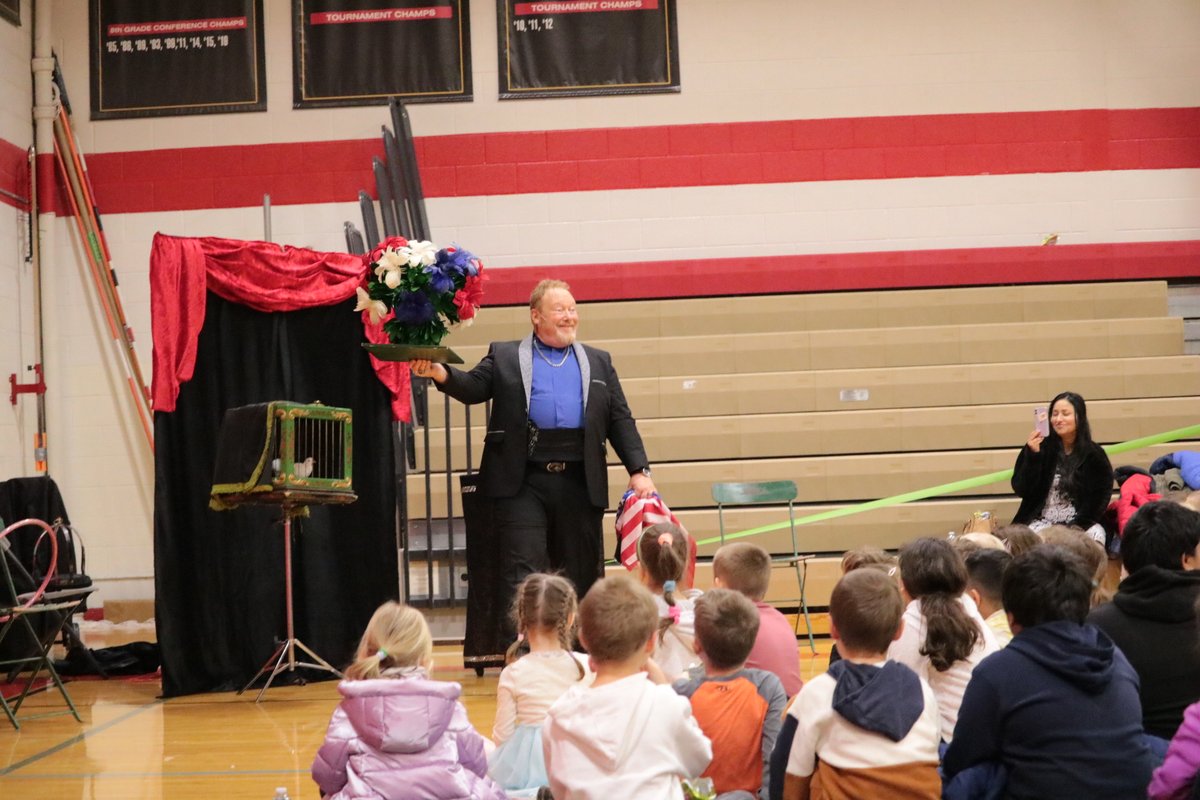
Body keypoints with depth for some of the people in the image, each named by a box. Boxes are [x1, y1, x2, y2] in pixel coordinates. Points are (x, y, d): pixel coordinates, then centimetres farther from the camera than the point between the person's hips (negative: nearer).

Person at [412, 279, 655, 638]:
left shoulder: (598, 362, 18)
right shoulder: (504, 356, 12)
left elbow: (620, 420, 12)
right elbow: (473, 387, -2)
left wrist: (639, 470, 0)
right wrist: (441, 373, -24)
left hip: (580, 483, 3)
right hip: (523, 483, -2)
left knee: (582, 575, 7)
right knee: (522, 572, -8)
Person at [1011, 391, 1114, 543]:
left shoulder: (1095, 455, 4)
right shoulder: (1040, 448, 3)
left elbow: (1100, 498, 2)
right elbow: (1020, 489, -4)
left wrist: (1078, 526, -12)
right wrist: (1032, 455, -16)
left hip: (1081, 524, 1)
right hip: (1042, 523, -1)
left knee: (1095, 535, -33)